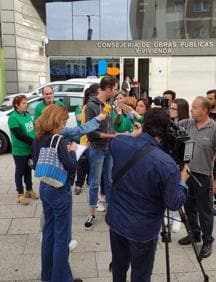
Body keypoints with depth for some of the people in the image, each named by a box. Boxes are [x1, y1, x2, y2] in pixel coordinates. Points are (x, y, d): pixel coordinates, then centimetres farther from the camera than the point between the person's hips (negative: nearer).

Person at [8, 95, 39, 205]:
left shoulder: (27, 115, 6)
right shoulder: (13, 118, -17)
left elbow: (33, 129, 11)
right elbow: (19, 135, -22)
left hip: (30, 149, 6)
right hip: (20, 151, -6)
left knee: (28, 170, 18)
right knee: (20, 171, 7)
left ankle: (29, 190, 33)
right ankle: (20, 194, 19)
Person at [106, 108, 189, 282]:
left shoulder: (118, 143, -14)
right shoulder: (166, 163, -29)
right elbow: (174, 203, -17)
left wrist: (136, 134, 13)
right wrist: (182, 181, -1)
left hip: (115, 220, 5)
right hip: (142, 230, -4)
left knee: (118, 265, 26)